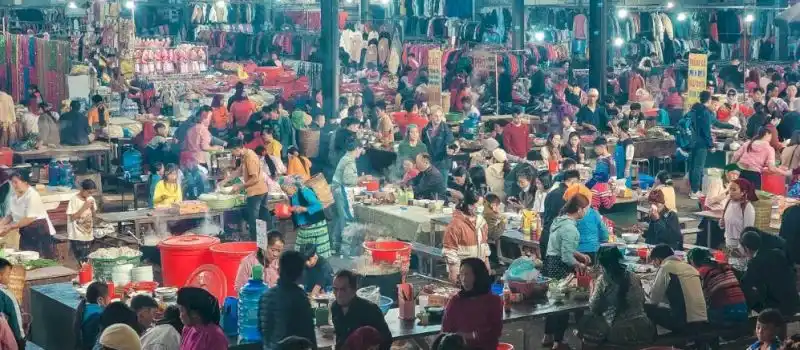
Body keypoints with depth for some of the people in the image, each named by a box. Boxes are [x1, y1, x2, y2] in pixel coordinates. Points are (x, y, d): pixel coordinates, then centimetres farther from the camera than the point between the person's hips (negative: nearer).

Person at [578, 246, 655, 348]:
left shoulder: (603, 279, -7)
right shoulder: (634, 277, 8)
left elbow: (593, 308, 0)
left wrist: (592, 288, 16)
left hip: (619, 332, -5)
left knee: (585, 323, 20)